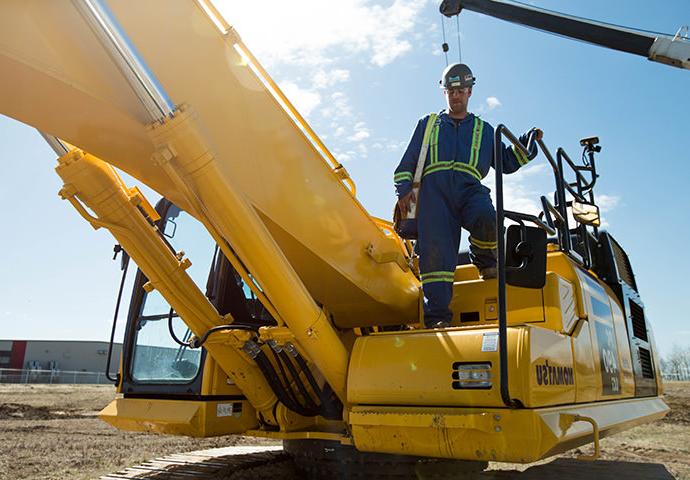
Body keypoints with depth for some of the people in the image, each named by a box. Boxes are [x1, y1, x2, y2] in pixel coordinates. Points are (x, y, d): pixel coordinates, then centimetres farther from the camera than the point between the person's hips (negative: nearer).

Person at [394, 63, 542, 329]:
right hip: (433, 187, 0)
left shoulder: (483, 129, 33)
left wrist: (527, 144, 14)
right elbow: (408, 161, 24)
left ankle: (484, 262, -1)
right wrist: (403, 188, 8)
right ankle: (437, 316, -23)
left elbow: (506, 162, 29)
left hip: (469, 187, 1)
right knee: (436, 248, -20)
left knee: (486, 219, -34)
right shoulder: (428, 124, 31)